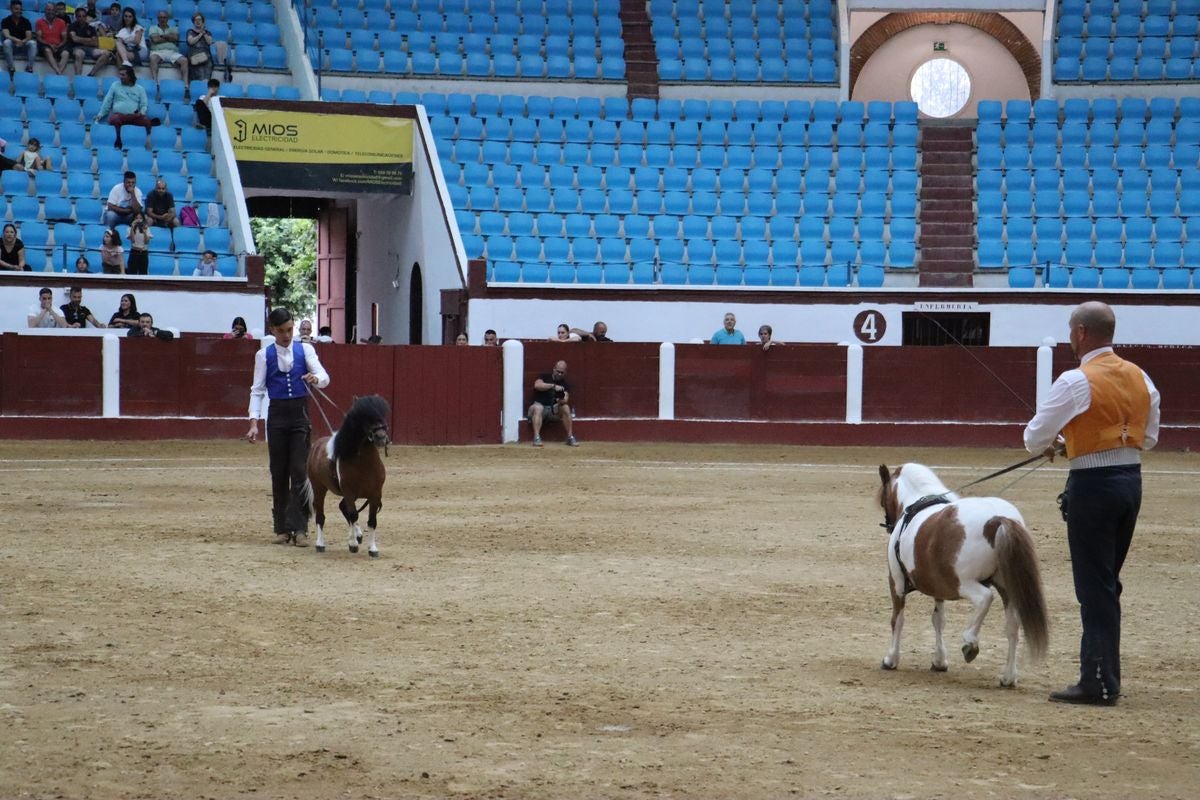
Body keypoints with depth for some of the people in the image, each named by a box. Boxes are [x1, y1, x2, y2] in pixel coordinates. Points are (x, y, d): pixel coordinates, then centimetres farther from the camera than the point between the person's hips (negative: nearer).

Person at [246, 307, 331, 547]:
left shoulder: (305, 350, 2)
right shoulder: (264, 355, 2)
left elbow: (324, 377, -7)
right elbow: (257, 390, 1)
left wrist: (315, 379, -31)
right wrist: (254, 423, -9)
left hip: (300, 414, -1)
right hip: (277, 415, 1)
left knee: (300, 471, -6)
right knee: (279, 473, 5)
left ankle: (299, 528, -5)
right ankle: (282, 528, 14)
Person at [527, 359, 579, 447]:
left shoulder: (565, 384, 8)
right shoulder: (544, 377, 1)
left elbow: (566, 399, -9)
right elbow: (537, 385, -21)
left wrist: (562, 400, -33)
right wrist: (553, 386, -27)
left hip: (553, 410, 3)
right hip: (540, 405, -3)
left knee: (566, 407, -24)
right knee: (538, 408, -36)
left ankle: (570, 437, -21)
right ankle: (536, 438, -45)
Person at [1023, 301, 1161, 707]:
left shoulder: (1075, 382, -15)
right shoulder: (1140, 378, 7)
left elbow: (1034, 438, -10)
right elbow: (1149, 438, 16)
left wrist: (1051, 444, 13)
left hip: (1093, 485, -7)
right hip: (1131, 480, 7)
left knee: (1094, 586, -2)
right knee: (1107, 582, 17)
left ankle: (1099, 684, 0)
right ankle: (1103, 673, 24)